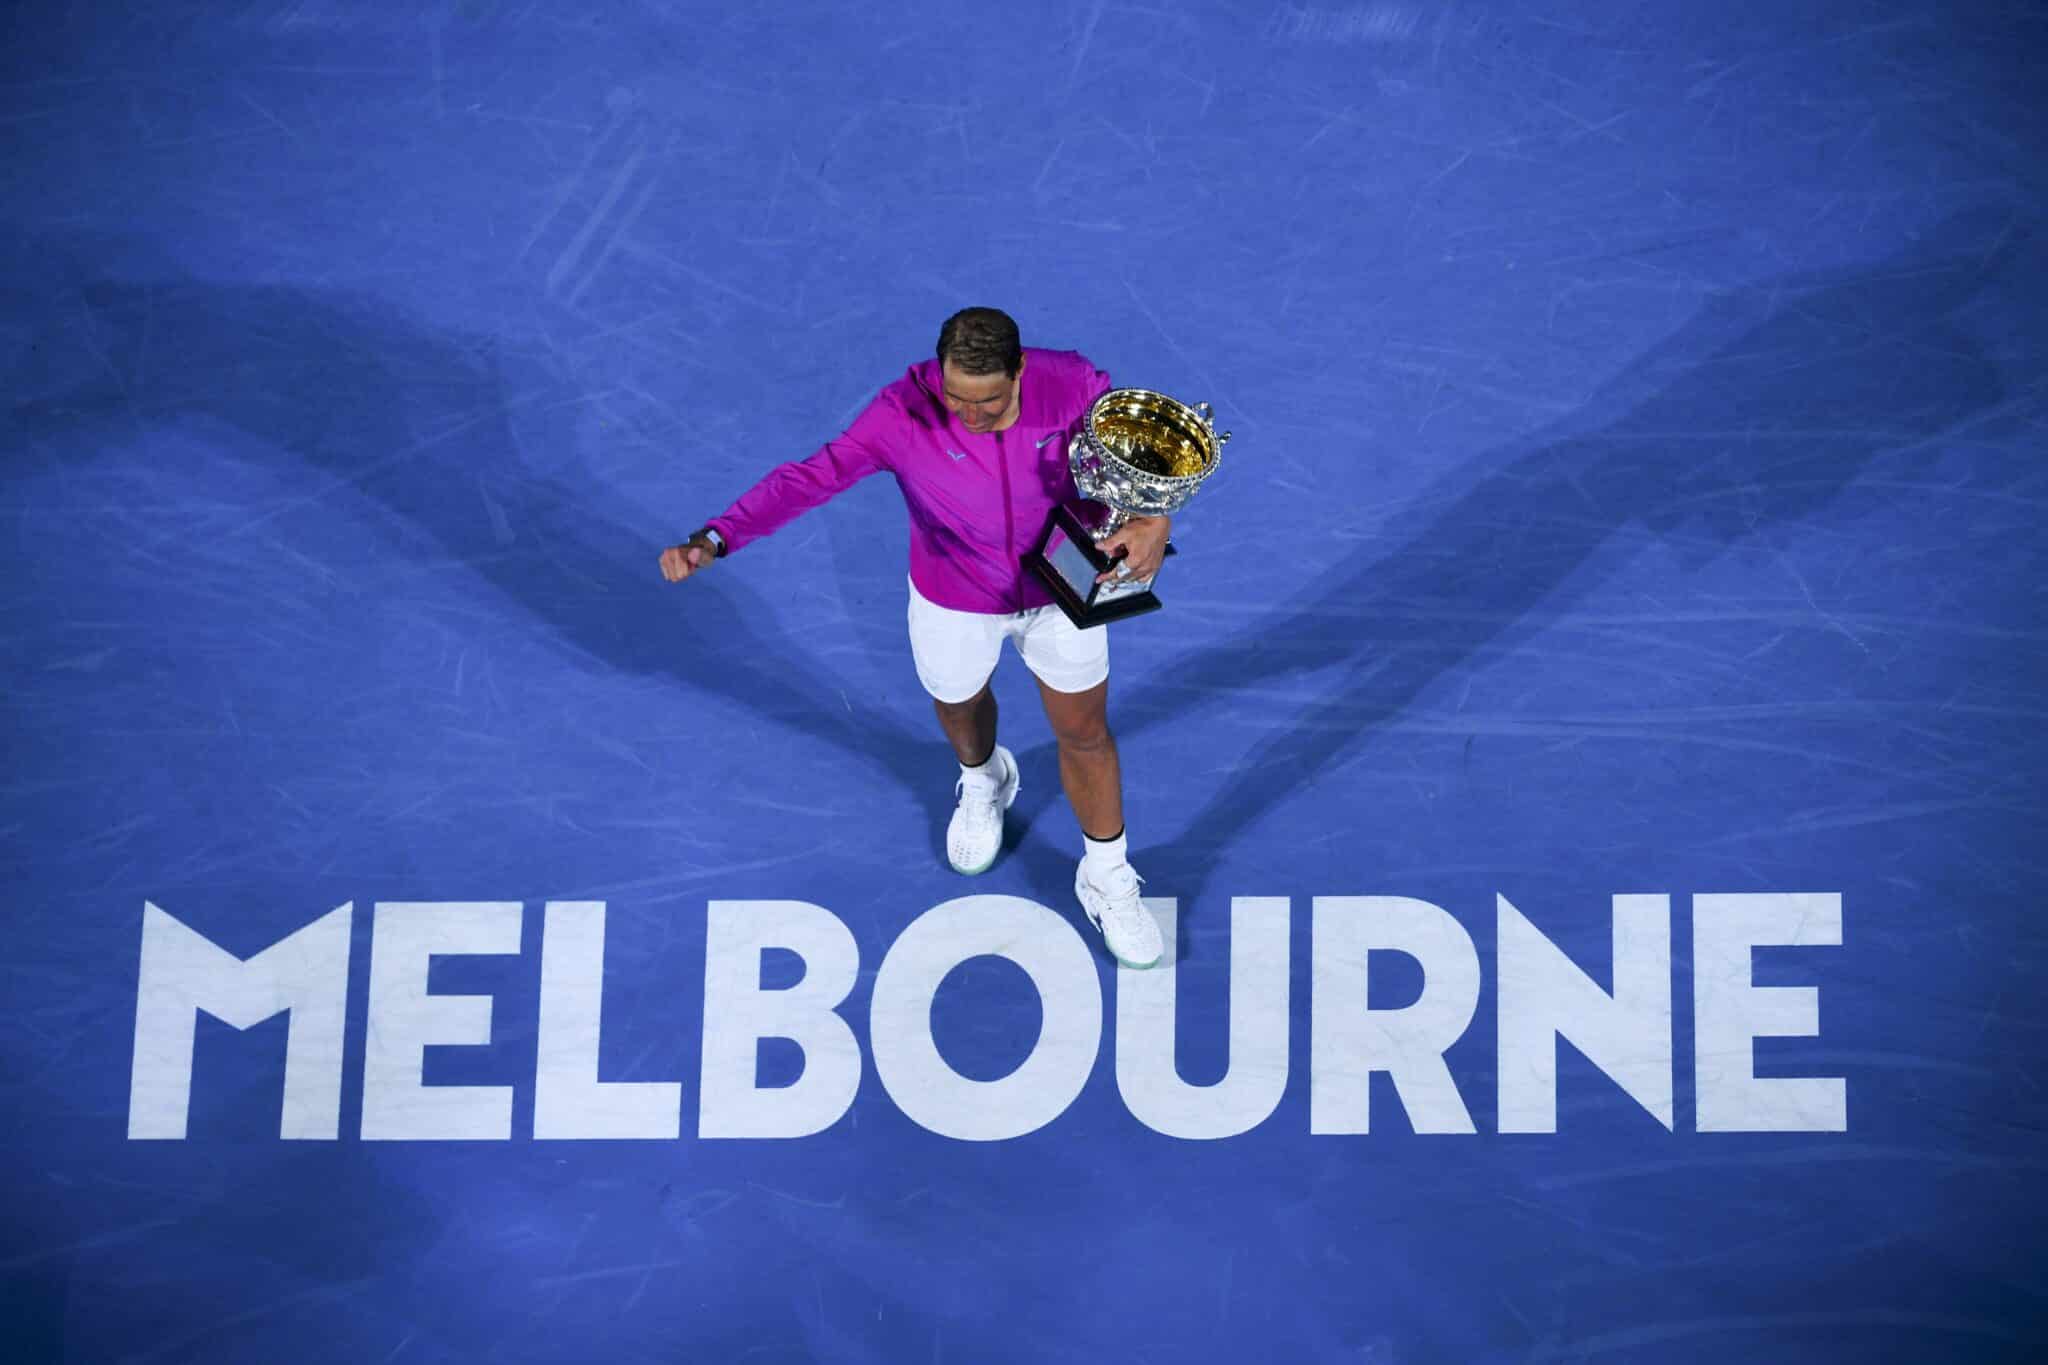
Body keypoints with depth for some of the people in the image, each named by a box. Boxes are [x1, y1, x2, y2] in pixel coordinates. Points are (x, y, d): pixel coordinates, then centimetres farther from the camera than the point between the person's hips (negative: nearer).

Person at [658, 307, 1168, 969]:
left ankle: (1107, 878, 43)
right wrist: (713, 540, -54)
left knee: (1085, 733, 15)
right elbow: (809, 477, -40)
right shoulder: (903, 414, -34)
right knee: (960, 708, 28)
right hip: (956, 602, 0)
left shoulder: (1071, 384, -29)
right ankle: (984, 782, 68)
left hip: (1061, 587, 0)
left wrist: (1153, 516, -30)